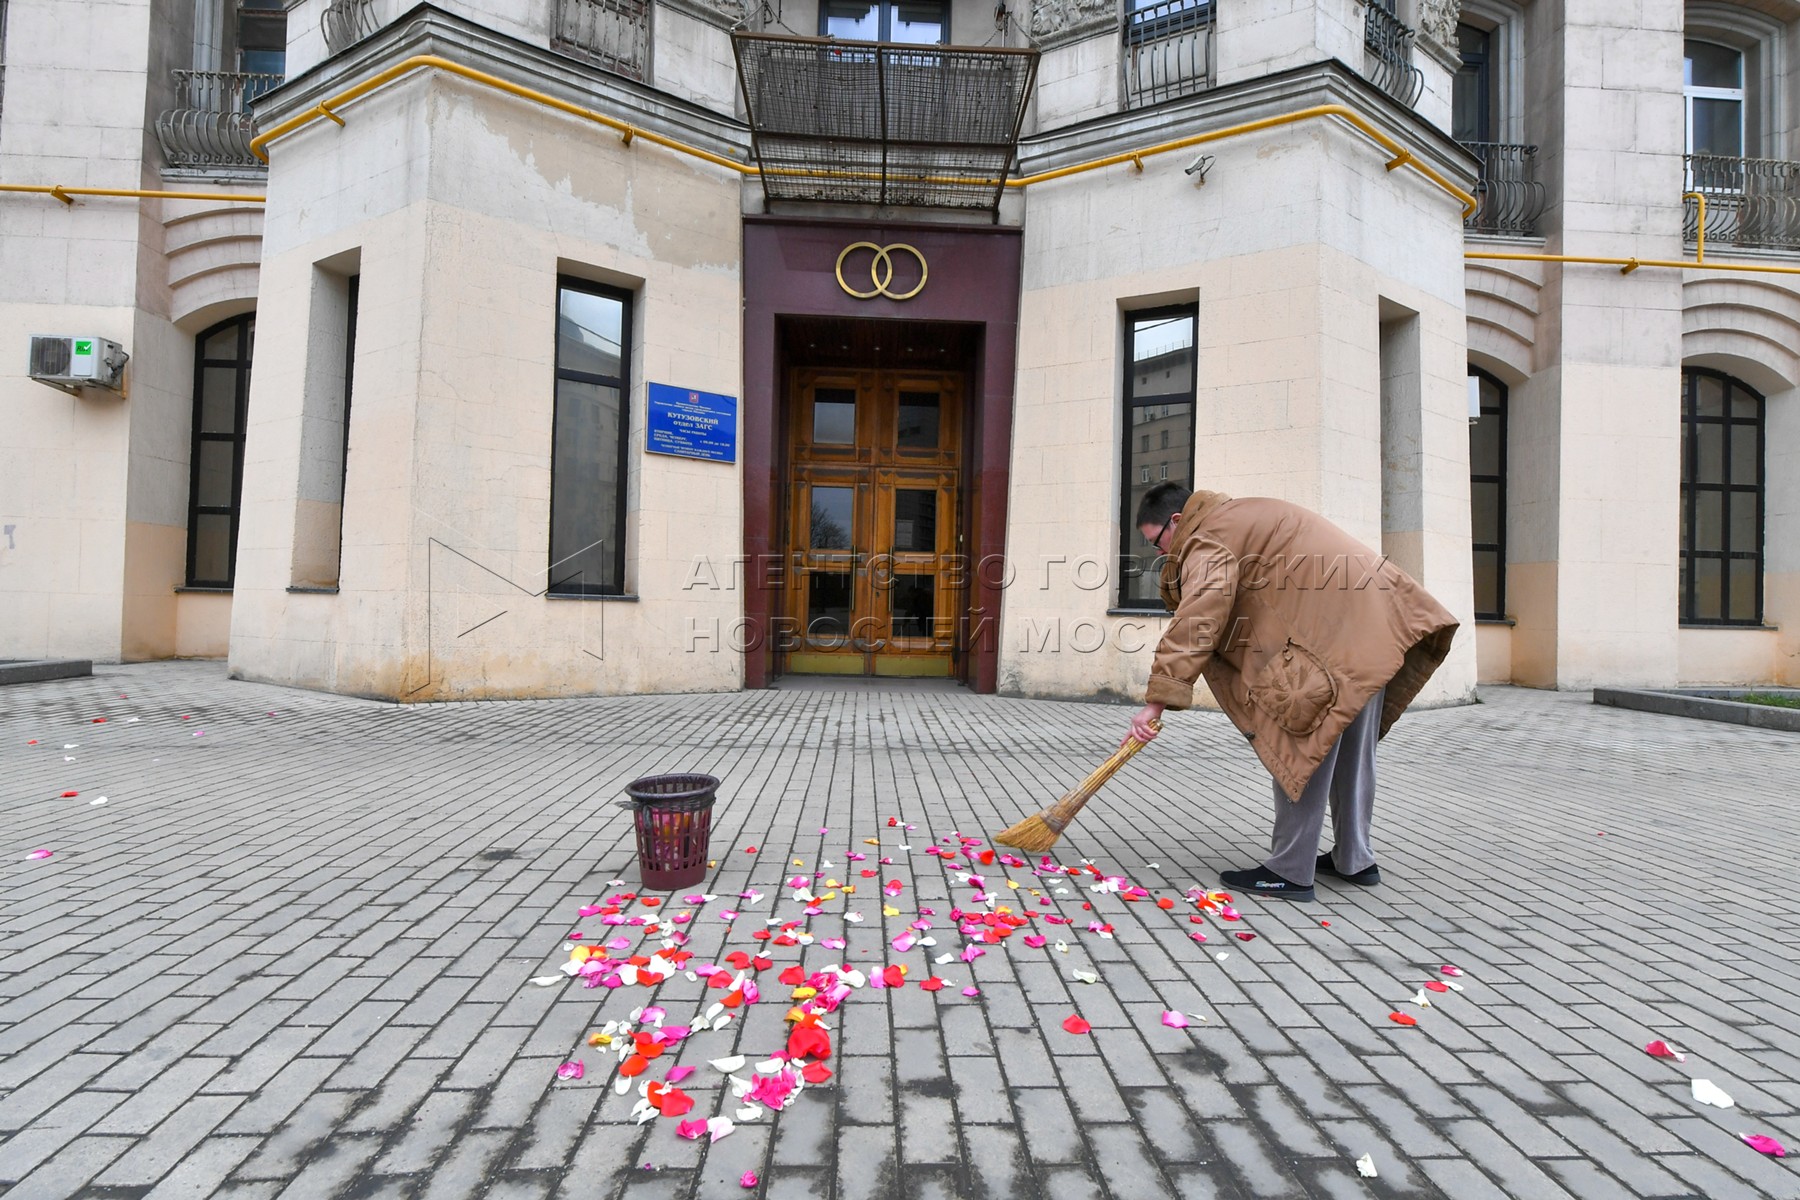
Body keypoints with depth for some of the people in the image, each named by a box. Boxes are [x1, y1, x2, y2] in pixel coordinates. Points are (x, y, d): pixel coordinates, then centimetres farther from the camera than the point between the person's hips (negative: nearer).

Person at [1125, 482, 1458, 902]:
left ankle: (1290, 872, 0)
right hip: (1375, 616, 11)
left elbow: (1196, 623, -22)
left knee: (1302, 748, -6)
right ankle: (1354, 859, 28)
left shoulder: (1207, 539, -9)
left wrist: (1157, 700, -24)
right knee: (1351, 751, 17)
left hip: (1332, 628, -11)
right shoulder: (1238, 516, 23)